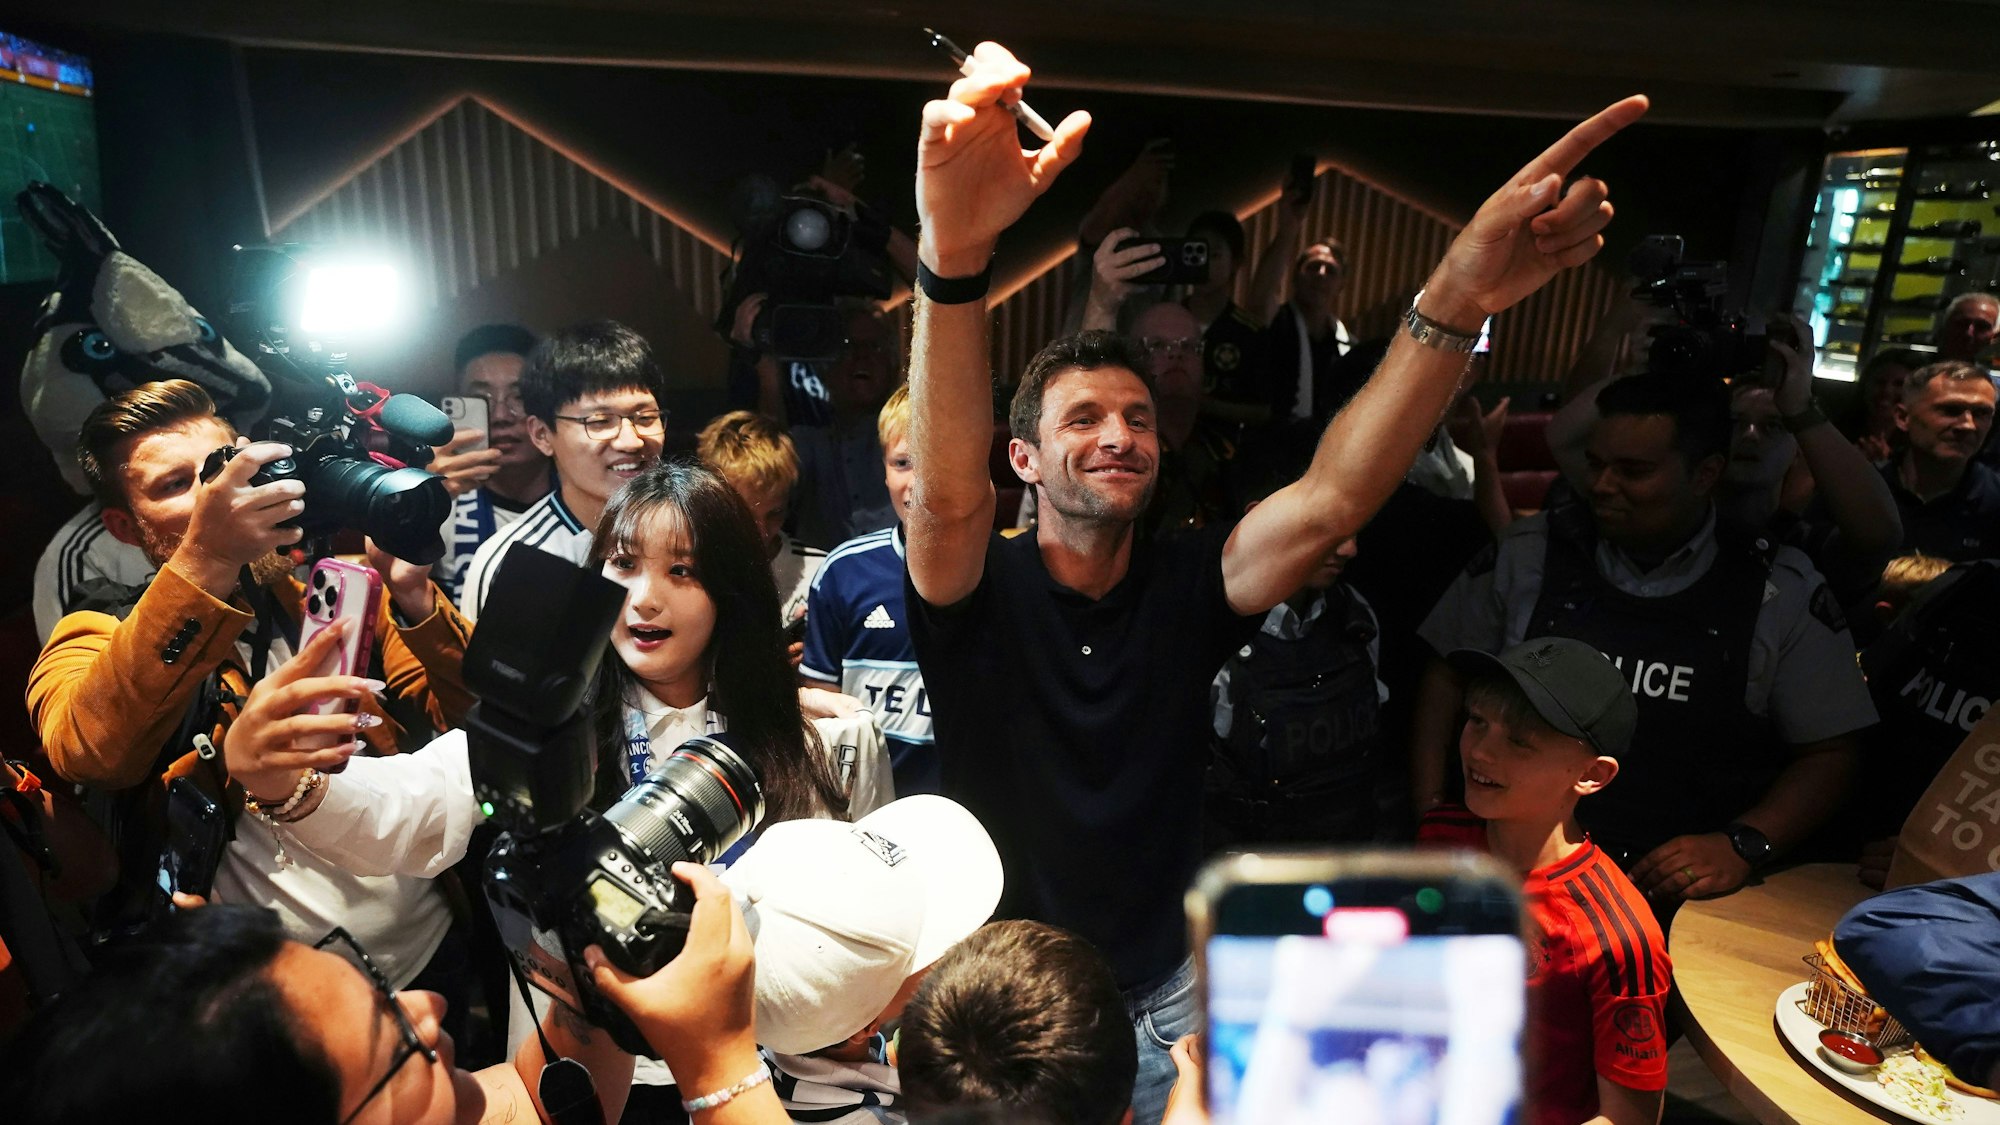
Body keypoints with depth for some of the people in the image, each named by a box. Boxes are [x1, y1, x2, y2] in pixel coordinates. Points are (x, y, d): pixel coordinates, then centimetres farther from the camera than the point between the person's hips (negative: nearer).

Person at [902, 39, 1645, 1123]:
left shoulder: (1186, 582, -10)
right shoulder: (980, 589, -17)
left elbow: (1330, 498, -25)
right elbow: (946, 495, -39)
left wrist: (1453, 303, -40)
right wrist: (953, 256, -56)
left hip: (1164, 993, 2)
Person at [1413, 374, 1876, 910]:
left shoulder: (1783, 590, 4)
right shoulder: (1529, 551, 5)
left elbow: (1829, 753, 8)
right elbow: (1448, 674, 11)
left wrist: (1743, 845, -9)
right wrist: (1429, 810, 0)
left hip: (1684, 885, 1)